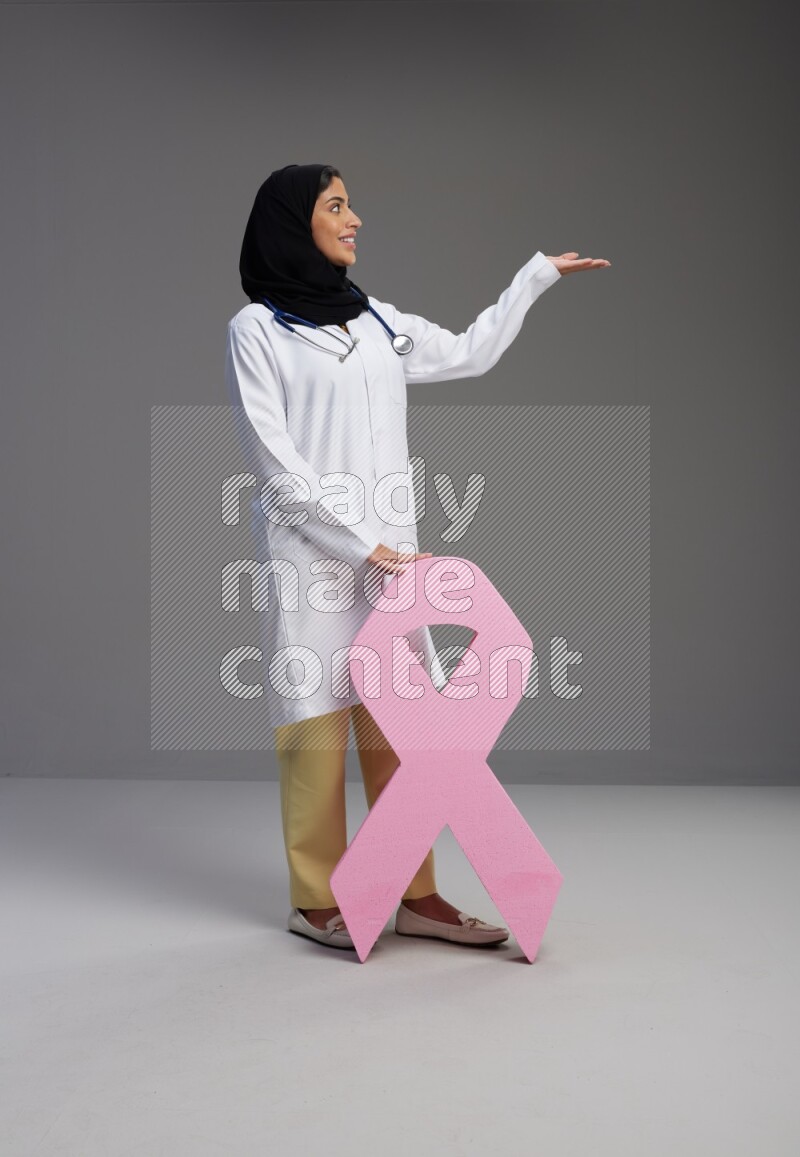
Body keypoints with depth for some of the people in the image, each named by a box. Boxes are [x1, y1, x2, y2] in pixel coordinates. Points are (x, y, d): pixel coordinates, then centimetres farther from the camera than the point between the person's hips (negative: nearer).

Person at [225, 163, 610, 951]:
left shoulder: (379, 321, 16)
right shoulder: (256, 328, -1)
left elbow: (470, 354, 28)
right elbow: (277, 462, -7)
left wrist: (535, 275, 30)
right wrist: (358, 543, -12)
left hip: (391, 550, 5)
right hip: (312, 553, -5)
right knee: (315, 725, -2)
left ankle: (416, 896, 11)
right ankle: (315, 902, 9)